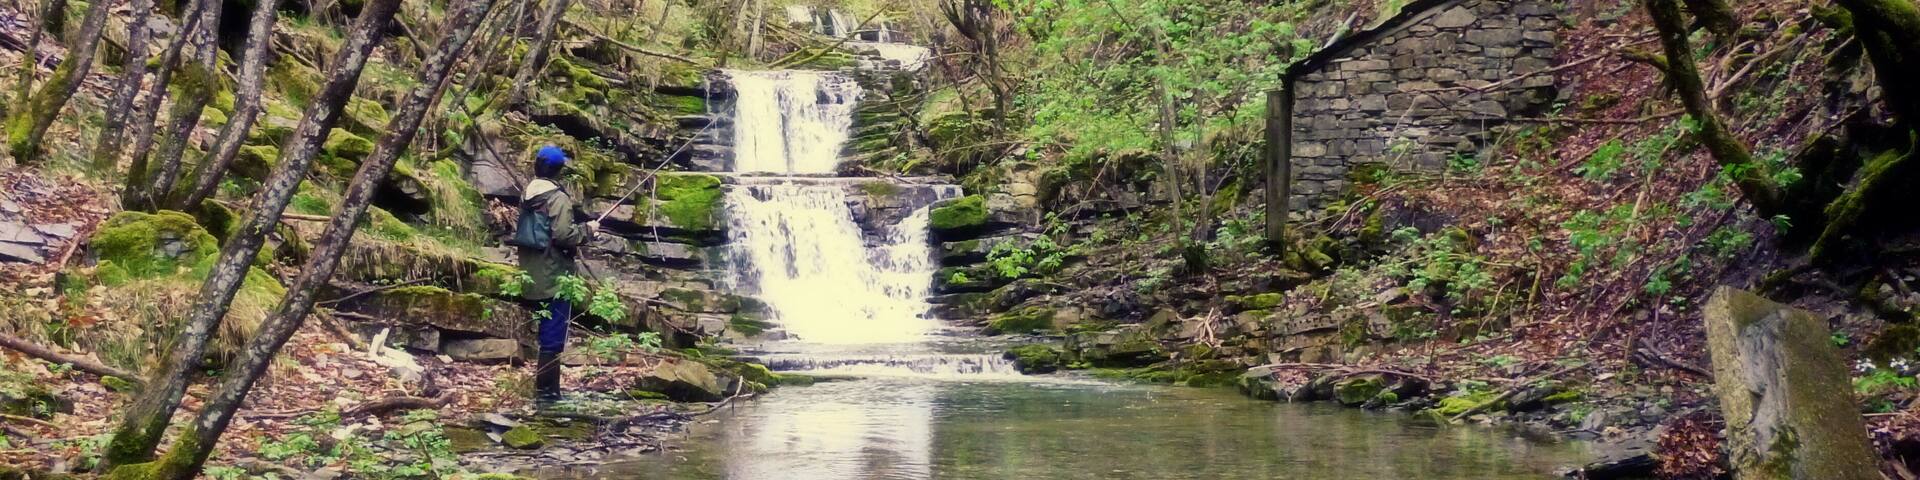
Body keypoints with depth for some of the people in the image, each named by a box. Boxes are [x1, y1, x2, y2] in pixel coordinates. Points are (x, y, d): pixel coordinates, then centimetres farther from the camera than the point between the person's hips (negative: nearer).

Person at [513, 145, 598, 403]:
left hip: (533, 277, 9)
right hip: (554, 278, -9)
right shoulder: (557, 197, -16)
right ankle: (546, 391, -2)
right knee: (553, 338, -4)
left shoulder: (528, 194, 11)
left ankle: (546, 389, 22)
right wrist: (587, 229, -6)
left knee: (546, 333, 17)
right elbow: (563, 235, -24)